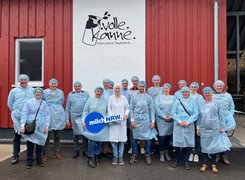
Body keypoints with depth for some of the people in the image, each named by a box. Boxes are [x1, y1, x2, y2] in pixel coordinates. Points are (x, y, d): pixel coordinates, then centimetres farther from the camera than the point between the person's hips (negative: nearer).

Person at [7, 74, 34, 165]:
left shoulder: (33, 90, 4)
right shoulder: (14, 91, 6)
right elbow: (10, 103, 13)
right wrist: (14, 112, 11)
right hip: (18, 117, 0)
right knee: (17, 137, 5)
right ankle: (15, 156, 13)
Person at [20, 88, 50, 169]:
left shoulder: (44, 103, 9)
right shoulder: (29, 102, 3)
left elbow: (47, 115, 6)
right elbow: (24, 114, -1)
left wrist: (47, 126, -1)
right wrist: (22, 125, -11)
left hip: (41, 127, 2)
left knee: (40, 144, 7)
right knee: (30, 144, 1)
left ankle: (39, 160, 21)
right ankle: (29, 161, 14)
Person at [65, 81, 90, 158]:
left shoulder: (86, 94, 5)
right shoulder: (70, 95, 6)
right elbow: (67, 107, 9)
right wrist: (67, 118, 6)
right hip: (75, 117, 0)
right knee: (76, 134, 7)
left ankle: (85, 150, 18)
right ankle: (76, 151, 20)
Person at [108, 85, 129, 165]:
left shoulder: (124, 98, 6)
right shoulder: (111, 98, 4)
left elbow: (127, 108, 8)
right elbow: (109, 109, 2)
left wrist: (126, 115, -9)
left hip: (122, 121, 1)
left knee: (122, 139, 2)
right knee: (113, 139, -1)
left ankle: (120, 156, 14)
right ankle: (115, 156, 14)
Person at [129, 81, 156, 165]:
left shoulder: (148, 97, 4)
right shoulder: (134, 97, 3)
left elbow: (152, 109, 3)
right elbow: (131, 109, 2)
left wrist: (153, 121, -2)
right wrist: (132, 120, -6)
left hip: (146, 119, 0)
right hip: (136, 119, 0)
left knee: (147, 138, 4)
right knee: (135, 138, 6)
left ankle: (148, 156, 17)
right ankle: (134, 155, 18)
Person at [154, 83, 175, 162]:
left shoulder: (173, 98, 6)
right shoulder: (159, 97, 3)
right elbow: (157, 108, -4)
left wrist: (171, 116, -12)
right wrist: (164, 116, -12)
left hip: (171, 120, 2)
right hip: (161, 120, -2)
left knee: (168, 136, 8)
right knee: (162, 136, -4)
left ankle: (166, 153, 23)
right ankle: (161, 153, 11)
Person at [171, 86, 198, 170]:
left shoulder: (192, 102, 6)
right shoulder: (177, 101, 5)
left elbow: (196, 113, 0)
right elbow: (173, 112, 1)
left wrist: (188, 122, -11)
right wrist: (179, 121, -11)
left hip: (189, 126, 1)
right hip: (178, 125, 0)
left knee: (188, 143, 1)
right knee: (177, 143, 0)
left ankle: (186, 161, 16)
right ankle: (177, 160, 17)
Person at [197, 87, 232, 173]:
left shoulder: (217, 103, 1)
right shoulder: (201, 104, 5)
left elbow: (221, 116, 3)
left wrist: (222, 127, 0)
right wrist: (198, 127, 5)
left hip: (215, 128, -1)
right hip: (204, 129, 1)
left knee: (214, 145, 5)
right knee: (204, 146, 5)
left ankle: (213, 165, 18)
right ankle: (205, 164, 16)